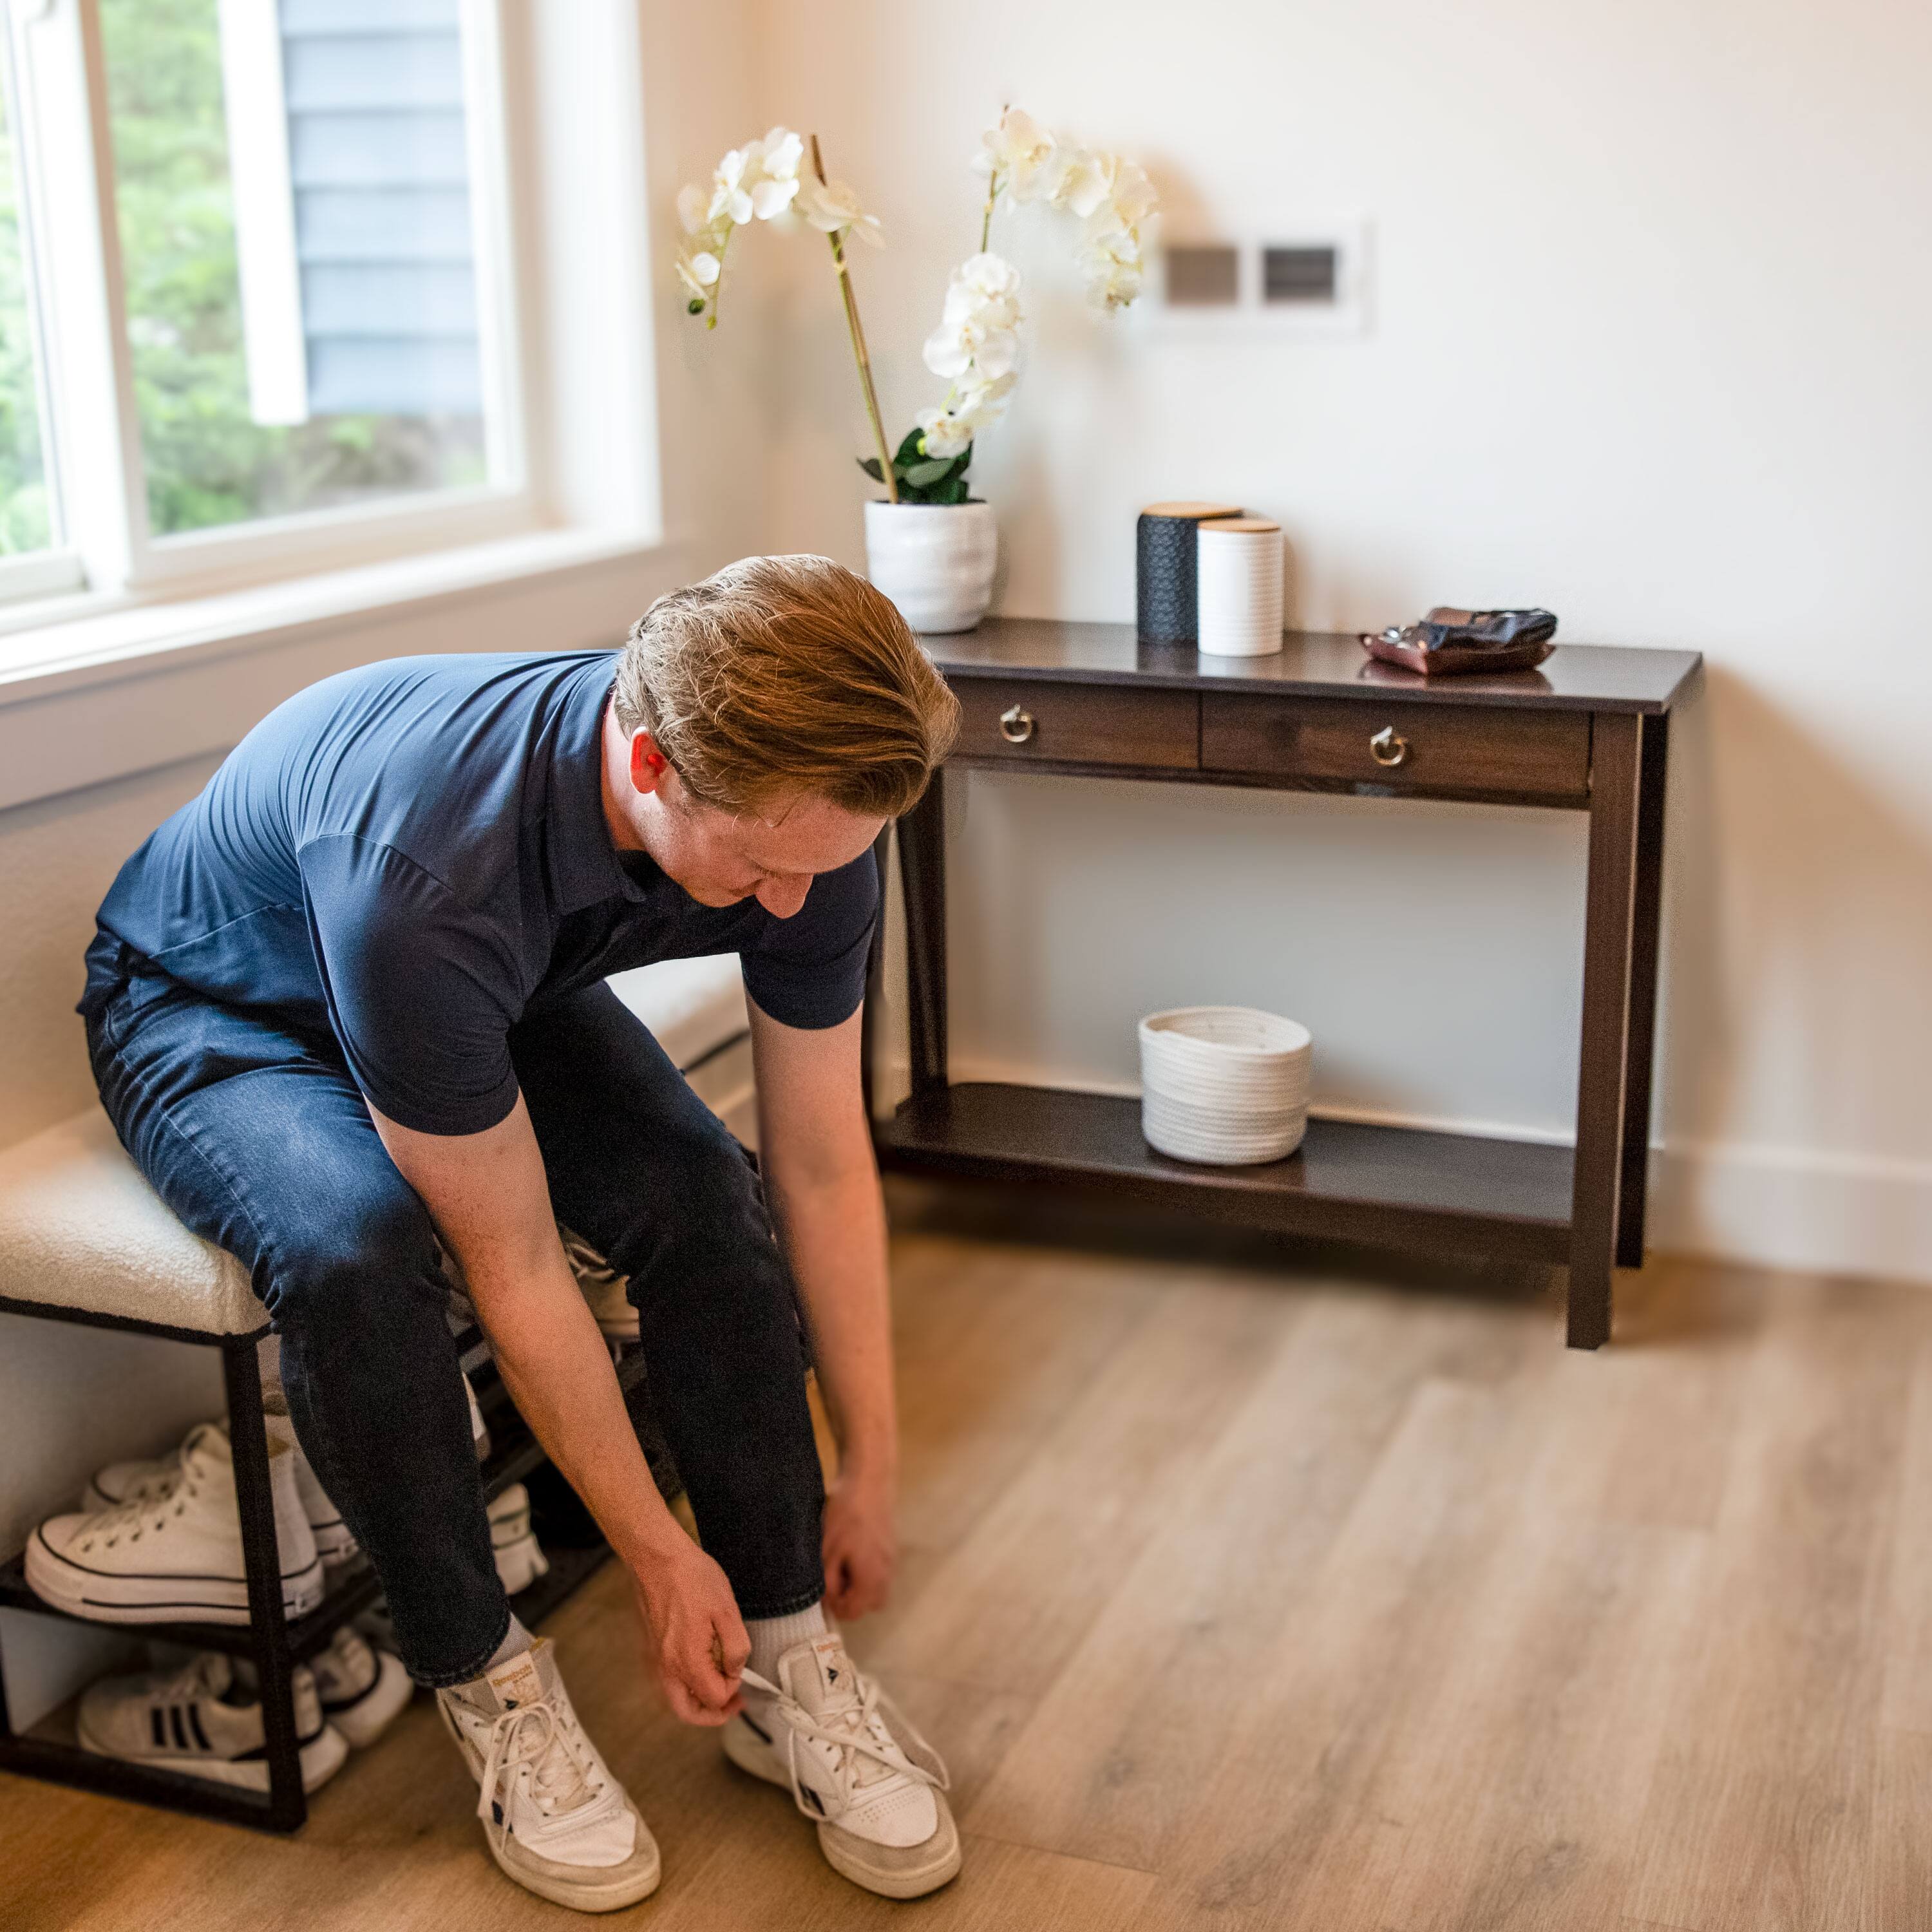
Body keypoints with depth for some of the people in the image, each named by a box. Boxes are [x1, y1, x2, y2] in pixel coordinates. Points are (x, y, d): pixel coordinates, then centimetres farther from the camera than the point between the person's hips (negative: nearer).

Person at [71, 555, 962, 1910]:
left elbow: (824, 1167, -14)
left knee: (704, 1192, -22)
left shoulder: (802, 809, -26)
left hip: (509, 991, 5)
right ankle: (482, 1673, -11)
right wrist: (660, 1558, -22)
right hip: (209, 1006, -4)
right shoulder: (427, 875, -44)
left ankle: (783, 1652, -5)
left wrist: (869, 1475, -9)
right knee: (355, 1246, -35)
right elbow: (514, 1268, -32)